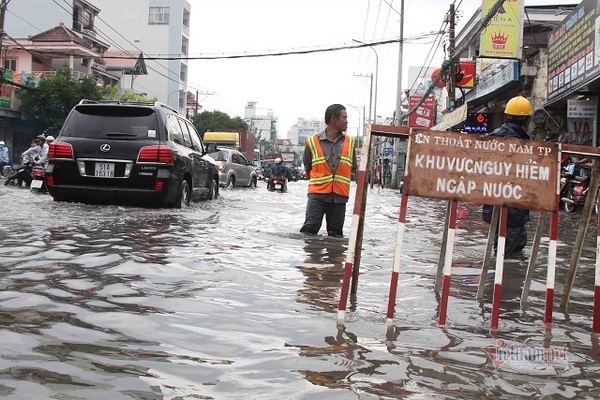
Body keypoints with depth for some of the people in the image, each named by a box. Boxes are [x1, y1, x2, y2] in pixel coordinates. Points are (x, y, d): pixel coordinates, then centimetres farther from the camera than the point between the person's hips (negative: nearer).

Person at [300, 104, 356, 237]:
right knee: (309, 228, -11)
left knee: (336, 234, 7)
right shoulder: (313, 141, -1)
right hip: (317, 194, -3)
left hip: (339, 196, 3)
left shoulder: (350, 142, 8)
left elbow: (352, 167, 19)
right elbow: (308, 167, 12)